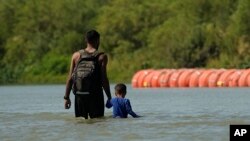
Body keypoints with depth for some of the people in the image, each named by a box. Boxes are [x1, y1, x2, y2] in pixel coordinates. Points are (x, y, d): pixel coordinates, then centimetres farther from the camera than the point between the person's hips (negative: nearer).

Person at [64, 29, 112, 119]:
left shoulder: (76, 55, 5)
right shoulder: (102, 57, -4)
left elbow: (70, 79, 3)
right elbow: (104, 79, -8)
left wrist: (66, 97, 8)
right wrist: (109, 97, -1)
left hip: (80, 95, 3)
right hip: (96, 94, -3)